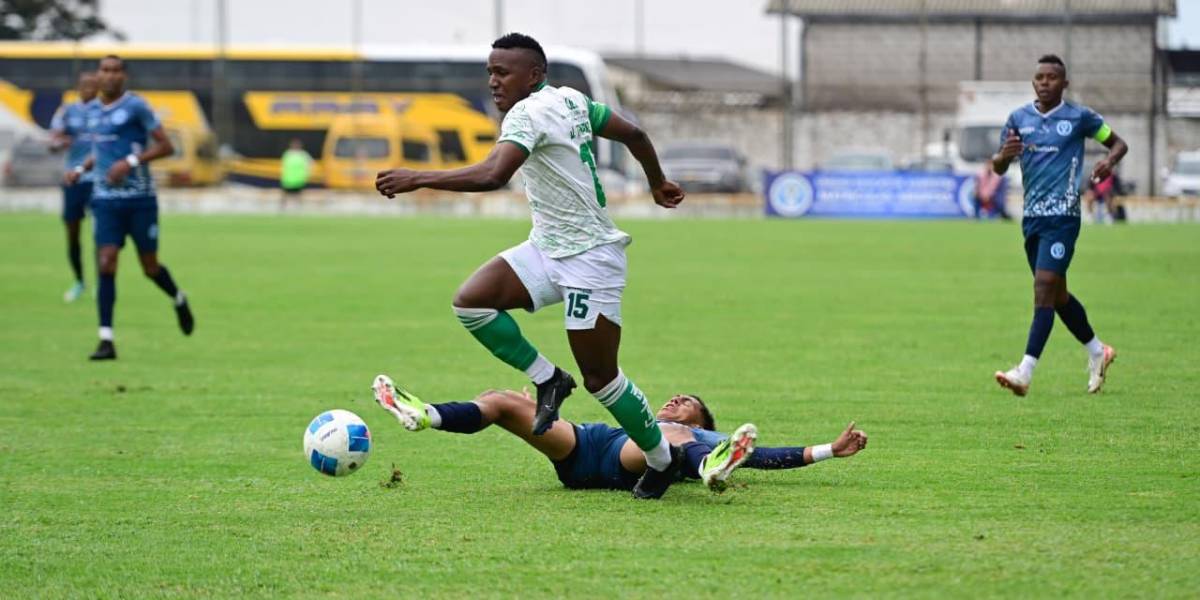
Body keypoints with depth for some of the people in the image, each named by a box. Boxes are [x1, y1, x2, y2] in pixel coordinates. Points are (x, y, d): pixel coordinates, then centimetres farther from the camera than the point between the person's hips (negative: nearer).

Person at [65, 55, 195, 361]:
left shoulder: (135, 106, -7)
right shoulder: (92, 110, 10)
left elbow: (165, 147, -7)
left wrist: (131, 161, -19)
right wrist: (82, 169, 11)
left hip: (140, 198, -3)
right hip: (105, 199, 4)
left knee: (150, 267, 6)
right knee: (106, 266, -10)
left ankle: (179, 301, 39)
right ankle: (106, 341, -10)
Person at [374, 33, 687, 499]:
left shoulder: (529, 112, -20)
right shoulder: (572, 101, 7)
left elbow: (492, 175, -35)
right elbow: (633, 134, 17)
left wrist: (418, 178, -34)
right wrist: (658, 184, 34)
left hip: (588, 259, -9)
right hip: (548, 248, 9)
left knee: (599, 377, -3)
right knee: (471, 301, -9)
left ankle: (662, 458, 17)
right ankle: (547, 380, 5)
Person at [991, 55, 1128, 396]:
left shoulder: (1079, 117, -1)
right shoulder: (1019, 118, 9)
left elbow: (1118, 143, 11)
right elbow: (998, 169, 10)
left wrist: (1109, 161, -12)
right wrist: (1004, 156, -14)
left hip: (1062, 216, -6)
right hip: (1032, 216, 6)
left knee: (1044, 288, -16)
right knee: (1057, 294, 14)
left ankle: (1025, 373, -22)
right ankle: (1097, 352, 36)